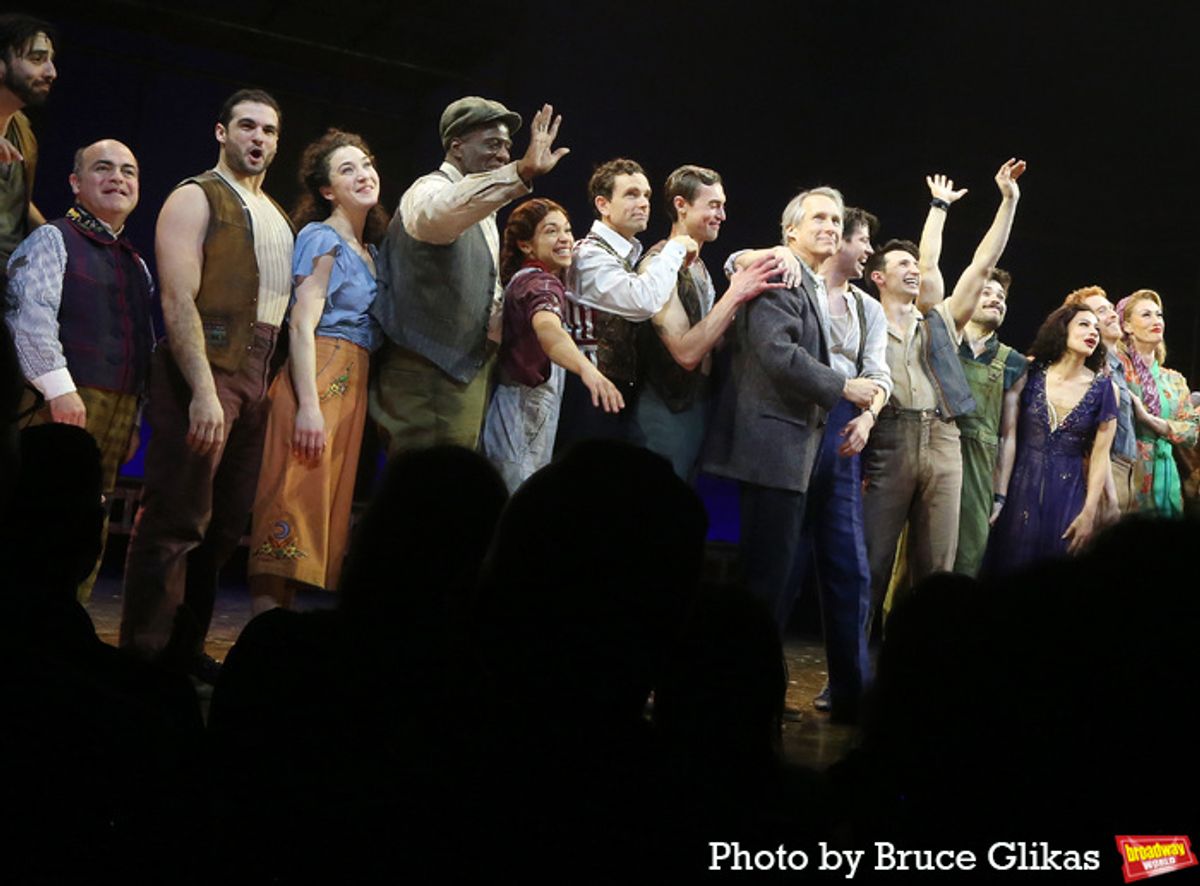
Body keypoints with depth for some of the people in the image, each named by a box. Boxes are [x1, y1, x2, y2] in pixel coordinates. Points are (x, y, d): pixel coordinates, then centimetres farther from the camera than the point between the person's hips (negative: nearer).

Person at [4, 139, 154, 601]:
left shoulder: (137, 265, 23)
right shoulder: (52, 240, 1)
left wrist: (133, 420, 17)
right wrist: (59, 387, -22)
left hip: (118, 410, 7)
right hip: (63, 405, -7)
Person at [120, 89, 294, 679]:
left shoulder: (278, 219, 21)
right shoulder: (196, 199, -1)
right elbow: (178, 300, -12)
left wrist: (271, 383, 7)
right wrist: (204, 389, -22)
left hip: (257, 379, 7)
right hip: (205, 370, -7)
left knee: (225, 525, 10)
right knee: (175, 521, -7)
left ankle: (185, 648, 20)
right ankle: (142, 654, 1)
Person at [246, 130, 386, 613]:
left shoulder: (369, 250, 19)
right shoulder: (322, 238, -5)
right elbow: (302, 325, -14)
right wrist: (308, 405, -22)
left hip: (352, 387, 8)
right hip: (318, 382, -8)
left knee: (325, 504, 7)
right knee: (295, 500, -10)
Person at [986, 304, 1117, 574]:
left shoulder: (1104, 388, -1)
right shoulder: (1030, 373, -1)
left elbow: (1100, 455, -1)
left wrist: (1089, 513, -7)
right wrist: (998, 495, -6)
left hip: (1070, 493, 0)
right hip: (1021, 489, 0)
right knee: (1010, 570, 3)